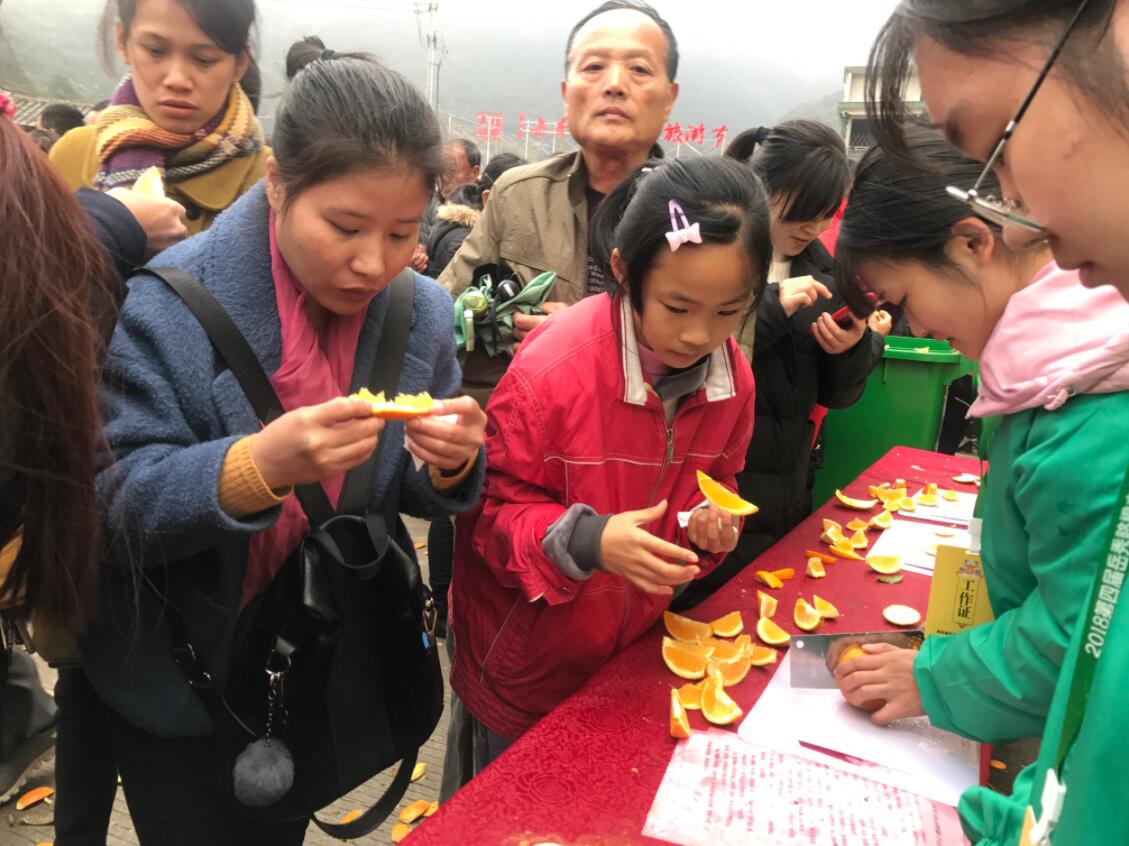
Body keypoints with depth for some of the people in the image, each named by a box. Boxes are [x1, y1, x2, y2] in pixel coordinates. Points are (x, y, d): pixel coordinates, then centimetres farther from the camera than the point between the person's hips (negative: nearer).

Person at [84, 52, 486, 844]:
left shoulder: (424, 313, -10)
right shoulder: (165, 303, -23)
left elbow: (410, 497, -1)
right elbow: (108, 507, -23)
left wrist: (450, 465, -25)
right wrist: (258, 466, -41)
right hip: (176, 687, -3)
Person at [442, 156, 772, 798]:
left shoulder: (732, 377, -10)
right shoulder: (553, 368, -28)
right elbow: (489, 508, -19)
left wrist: (710, 524, -15)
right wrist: (585, 543, -35)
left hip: (634, 658, 5)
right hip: (528, 666, -4)